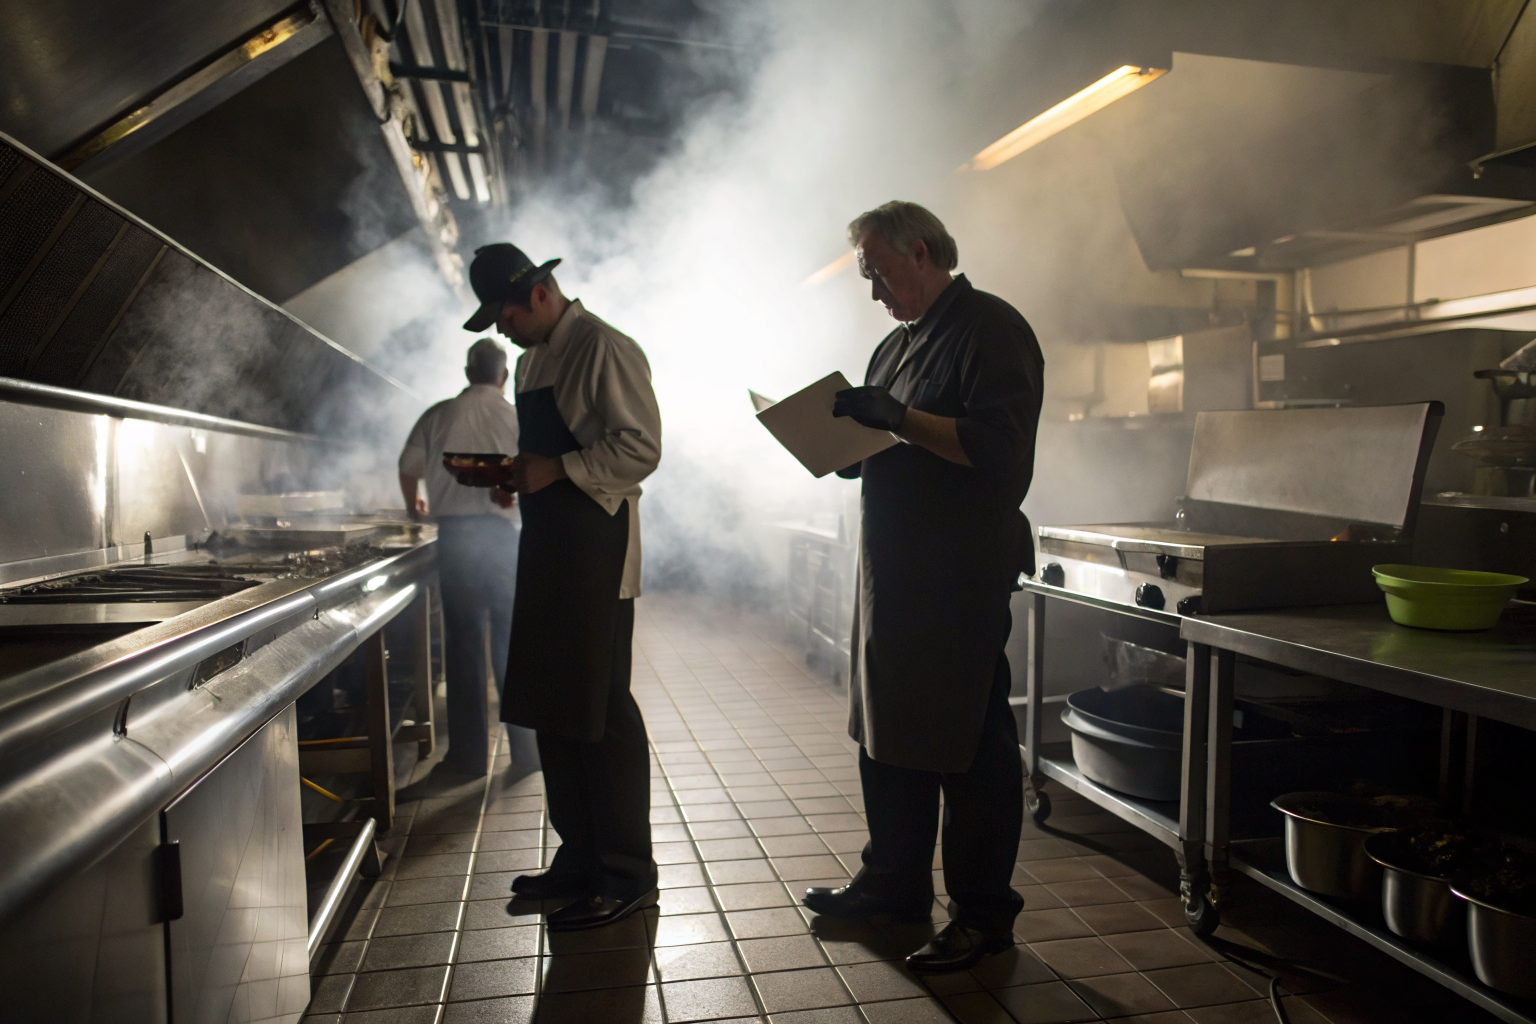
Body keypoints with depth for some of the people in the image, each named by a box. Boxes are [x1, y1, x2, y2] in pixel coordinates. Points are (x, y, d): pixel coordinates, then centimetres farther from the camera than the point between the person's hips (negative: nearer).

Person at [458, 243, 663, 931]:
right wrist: (518, 473, 7)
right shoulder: (532, 359, 19)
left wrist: (557, 470, -18)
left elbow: (641, 448, -18)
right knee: (549, 706, 14)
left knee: (599, 710, -5)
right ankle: (579, 860, 28)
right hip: (545, 544, 10)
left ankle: (627, 877, 8)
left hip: (596, 547, -10)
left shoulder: (604, 349, -10)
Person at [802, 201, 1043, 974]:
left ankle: (984, 911, 15)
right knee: (884, 729, 16)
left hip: (963, 576, -9)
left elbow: (995, 446, -21)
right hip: (893, 569, 9)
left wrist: (896, 418, -22)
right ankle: (895, 882, 32)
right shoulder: (897, 345, 20)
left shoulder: (991, 329, -8)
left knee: (968, 743, 0)